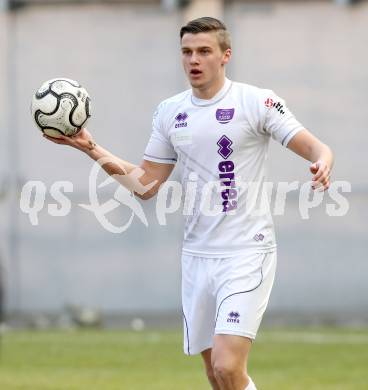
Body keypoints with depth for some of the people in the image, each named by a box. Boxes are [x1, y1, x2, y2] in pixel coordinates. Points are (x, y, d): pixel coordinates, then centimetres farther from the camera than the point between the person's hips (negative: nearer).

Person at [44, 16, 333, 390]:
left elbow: (316, 148, -9)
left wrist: (322, 164, -32)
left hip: (246, 254, -6)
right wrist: (93, 150, 4)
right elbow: (146, 183, 14)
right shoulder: (169, 112, 9)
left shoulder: (257, 102, -6)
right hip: (197, 256, 6)